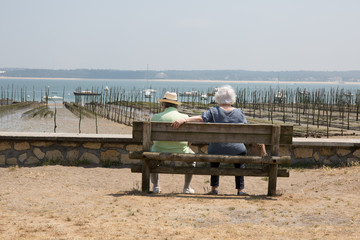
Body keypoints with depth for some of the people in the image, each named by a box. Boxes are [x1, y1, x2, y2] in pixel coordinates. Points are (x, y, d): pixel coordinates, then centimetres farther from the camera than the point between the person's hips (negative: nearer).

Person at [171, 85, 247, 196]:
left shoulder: (213, 111, -8)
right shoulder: (239, 113, -2)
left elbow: (200, 118, -22)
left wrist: (183, 120, -30)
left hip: (217, 150, 0)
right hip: (236, 150, 0)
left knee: (214, 164, 32)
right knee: (240, 165, 31)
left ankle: (214, 188, 27)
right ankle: (240, 190, 26)